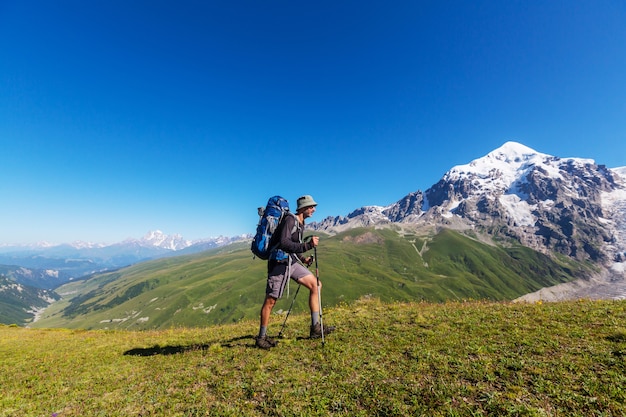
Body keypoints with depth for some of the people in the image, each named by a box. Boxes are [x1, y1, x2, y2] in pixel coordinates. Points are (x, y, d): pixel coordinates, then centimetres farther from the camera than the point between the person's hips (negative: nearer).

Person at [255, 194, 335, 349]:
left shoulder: (301, 224, 14)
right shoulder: (290, 219, -14)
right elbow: (284, 243, -26)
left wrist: (303, 258, 9)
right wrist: (307, 245, -29)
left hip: (292, 262, 9)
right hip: (279, 262, -9)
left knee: (316, 284, 2)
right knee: (270, 300, 1)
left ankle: (315, 328, 8)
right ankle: (261, 338, 20)